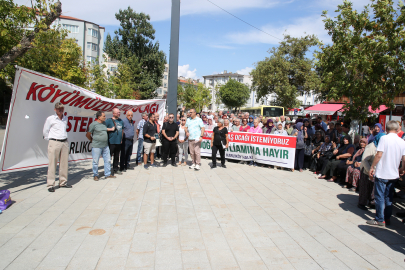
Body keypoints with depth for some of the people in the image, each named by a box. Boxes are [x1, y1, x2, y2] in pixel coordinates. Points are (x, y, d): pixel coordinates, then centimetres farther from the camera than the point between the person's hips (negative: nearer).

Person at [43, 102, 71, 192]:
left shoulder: (65, 118, 13)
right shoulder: (50, 119, -1)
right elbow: (45, 131, 5)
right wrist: (50, 140, 4)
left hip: (65, 143, 5)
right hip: (54, 143, -5)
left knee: (64, 163, 7)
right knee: (52, 164, -5)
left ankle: (63, 182, 18)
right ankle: (50, 184, -1)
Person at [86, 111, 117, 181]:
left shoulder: (104, 123, 10)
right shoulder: (93, 124, -10)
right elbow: (88, 134, -5)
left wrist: (111, 129, 16)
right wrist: (92, 141, 5)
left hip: (105, 146, 7)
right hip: (96, 146, -6)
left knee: (107, 160, 10)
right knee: (96, 161, 3)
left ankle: (108, 174, 21)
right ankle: (95, 175, 16)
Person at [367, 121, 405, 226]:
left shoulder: (384, 138, -12)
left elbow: (379, 155, -16)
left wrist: (372, 168, -8)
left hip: (382, 173, -5)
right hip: (393, 174, 5)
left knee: (379, 197, 3)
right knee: (389, 197, 16)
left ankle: (380, 220, 8)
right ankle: (387, 218, 23)